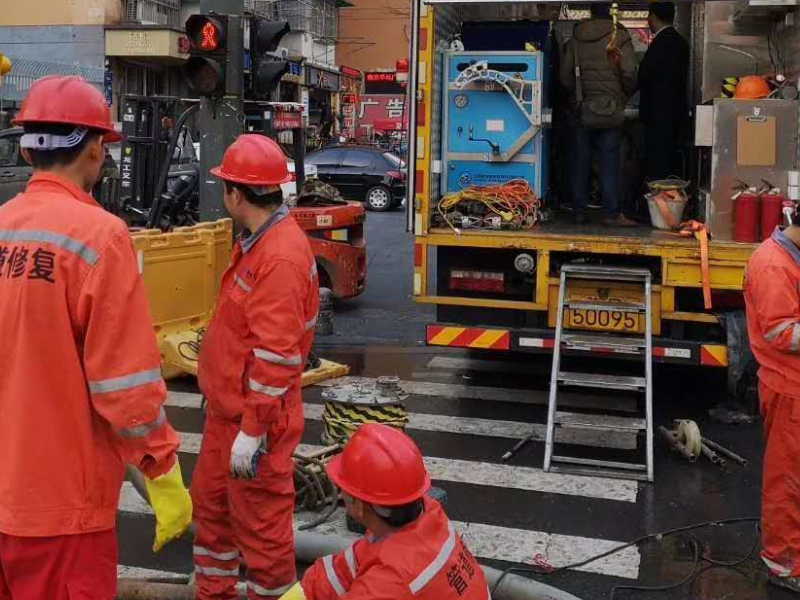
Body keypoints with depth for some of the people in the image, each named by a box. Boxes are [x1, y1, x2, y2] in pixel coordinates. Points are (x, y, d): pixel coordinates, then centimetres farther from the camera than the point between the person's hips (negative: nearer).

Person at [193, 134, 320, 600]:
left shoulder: (280, 256, -24)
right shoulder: (259, 241, 9)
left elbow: (276, 355, -28)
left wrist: (252, 429, -25)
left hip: (255, 415, -11)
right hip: (228, 406, 11)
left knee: (261, 523, 4)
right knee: (211, 502, 22)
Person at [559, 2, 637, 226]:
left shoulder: (575, 37, 6)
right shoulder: (619, 36, -4)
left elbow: (564, 75, 5)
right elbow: (629, 73, -8)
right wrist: (626, 94, 10)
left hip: (581, 109, 3)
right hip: (610, 108, -3)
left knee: (580, 161, 7)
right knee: (609, 161, 0)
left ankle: (579, 211, 10)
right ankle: (612, 213, -1)